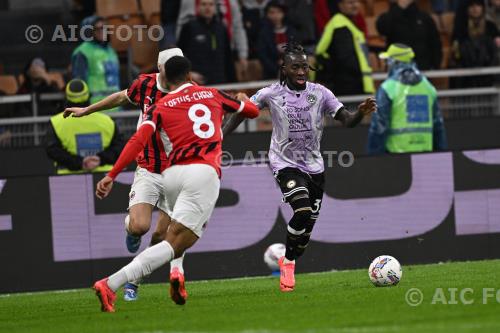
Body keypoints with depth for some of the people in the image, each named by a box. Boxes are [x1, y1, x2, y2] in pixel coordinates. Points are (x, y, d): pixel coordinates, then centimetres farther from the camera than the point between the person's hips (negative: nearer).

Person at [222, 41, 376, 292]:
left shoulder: (319, 93, -4)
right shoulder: (271, 94, -7)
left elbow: (347, 121, -6)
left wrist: (361, 113, -27)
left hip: (314, 165, 3)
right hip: (284, 163, -3)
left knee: (307, 228, 6)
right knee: (303, 211, -26)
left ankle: (288, 261, 33)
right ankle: (288, 263, -6)